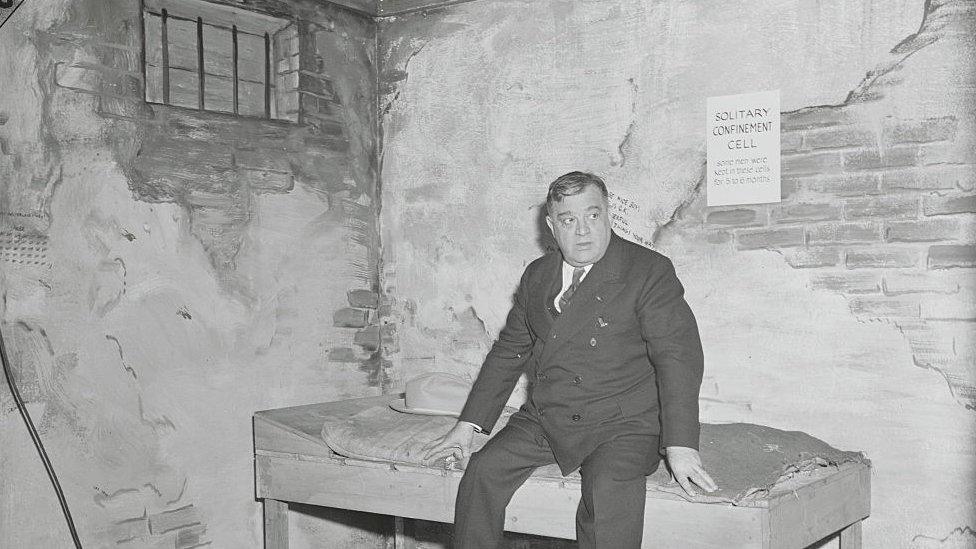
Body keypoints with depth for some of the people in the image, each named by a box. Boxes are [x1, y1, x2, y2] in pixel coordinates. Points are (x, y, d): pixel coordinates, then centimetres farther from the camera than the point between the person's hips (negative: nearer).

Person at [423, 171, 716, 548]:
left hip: (621, 424, -4)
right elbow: (509, 351, 17)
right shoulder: (536, 276, 12)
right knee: (482, 471, -15)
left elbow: (678, 355, -13)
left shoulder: (650, 272, -5)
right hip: (542, 420, 5)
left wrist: (680, 447, -23)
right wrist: (468, 426, 10)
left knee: (609, 490, -31)